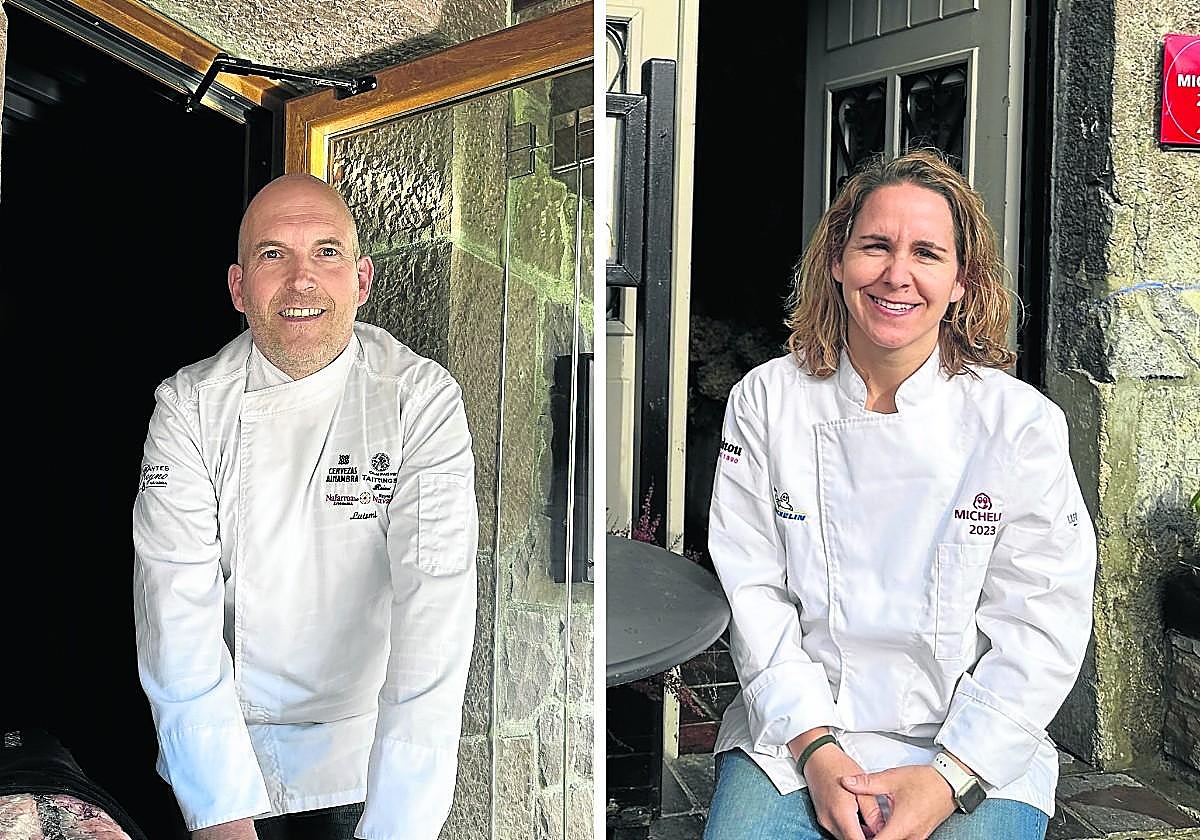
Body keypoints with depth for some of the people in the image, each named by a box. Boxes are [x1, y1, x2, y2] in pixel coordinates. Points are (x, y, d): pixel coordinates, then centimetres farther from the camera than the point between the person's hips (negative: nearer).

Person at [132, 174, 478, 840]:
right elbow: (177, 609, -18)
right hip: (224, 753, 1)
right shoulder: (189, 406, -10)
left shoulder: (422, 400, -15)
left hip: (372, 756, -1)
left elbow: (434, 610, -24)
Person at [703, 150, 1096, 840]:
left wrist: (949, 779, -13)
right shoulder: (767, 401, -1)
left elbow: (1040, 627, -5)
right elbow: (754, 592, -3)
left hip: (973, 752, 0)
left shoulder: (1022, 423, -5)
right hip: (796, 734, 1)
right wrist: (816, 749, -12)